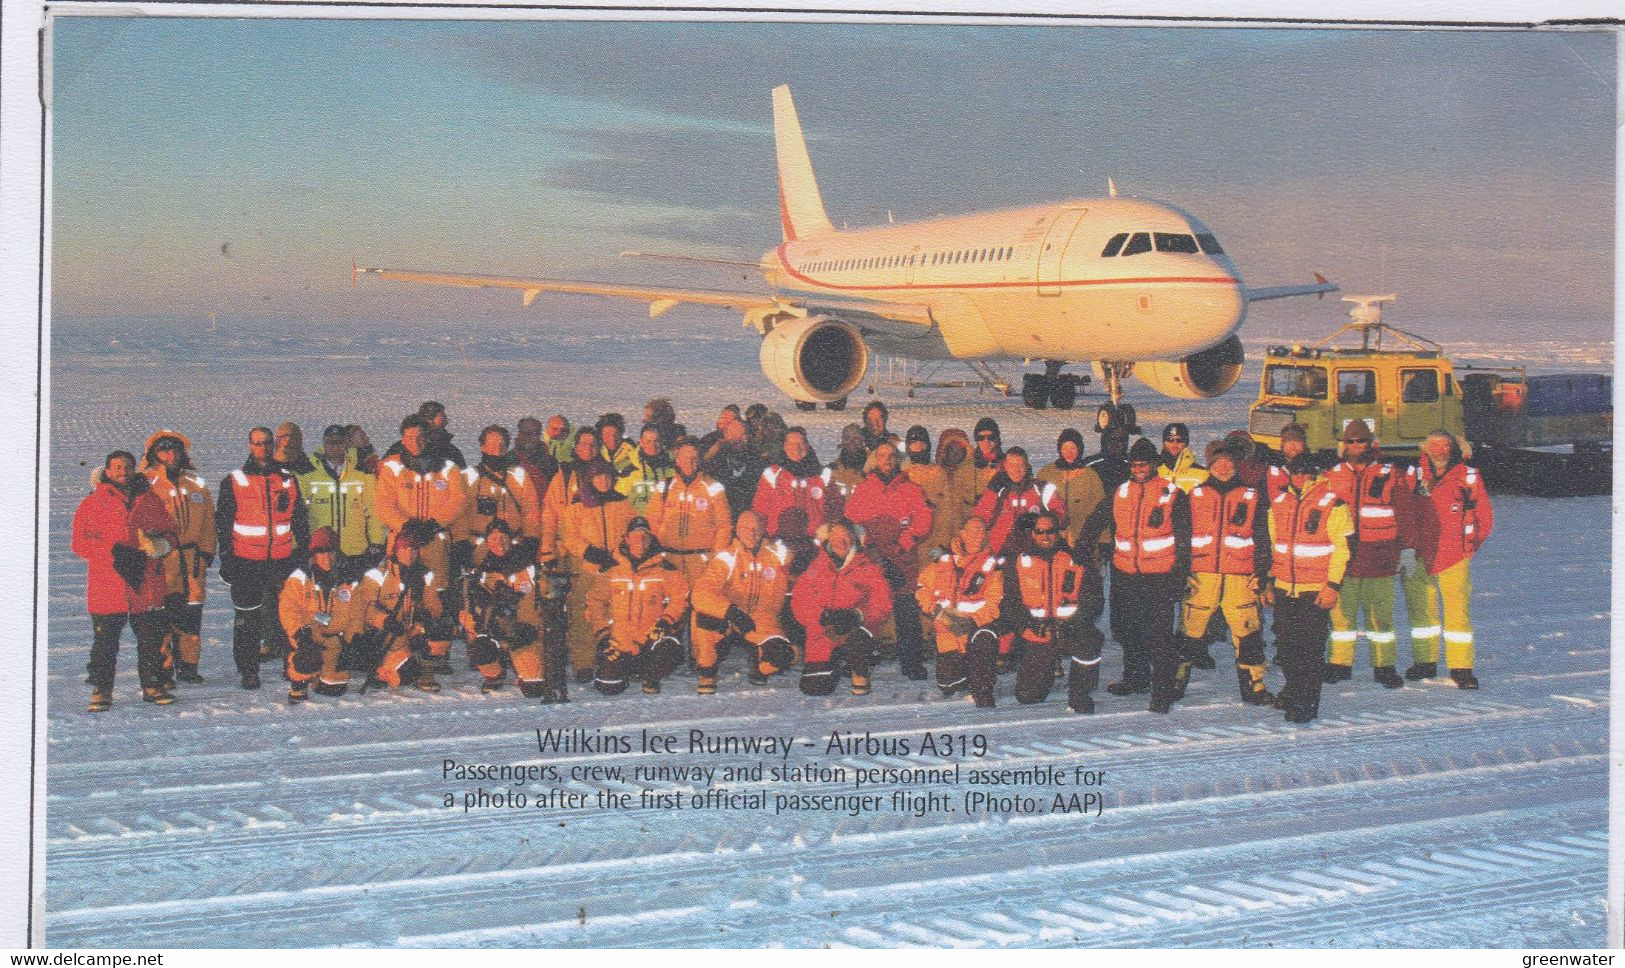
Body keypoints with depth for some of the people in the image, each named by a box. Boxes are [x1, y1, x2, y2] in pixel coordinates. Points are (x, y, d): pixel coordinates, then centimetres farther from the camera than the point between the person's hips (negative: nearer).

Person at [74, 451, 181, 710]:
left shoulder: (150, 500, 12)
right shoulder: (92, 504, 4)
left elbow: (171, 533, 12)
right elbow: (81, 543, -3)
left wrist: (157, 545, -11)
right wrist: (114, 552, -17)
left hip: (148, 587, 3)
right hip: (107, 589, -2)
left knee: (152, 639, 7)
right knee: (105, 642, 1)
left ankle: (153, 686, 19)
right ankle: (101, 691, 10)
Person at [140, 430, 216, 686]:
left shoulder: (197, 484, 14)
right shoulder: (145, 483, 4)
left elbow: (208, 522, 16)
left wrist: (206, 553, 9)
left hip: (191, 558, 3)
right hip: (158, 558, -3)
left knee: (190, 615, 4)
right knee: (161, 616, -4)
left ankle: (188, 665, 12)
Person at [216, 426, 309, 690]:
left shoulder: (288, 480, 11)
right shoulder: (234, 482, 4)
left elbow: (300, 520, 17)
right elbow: (222, 523, 4)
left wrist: (305, 552, 13)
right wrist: (226, 559, -2)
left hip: (282, 559, 2)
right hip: (247, 562, -2)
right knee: (248, 617, 1)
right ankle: (248, 671, 7)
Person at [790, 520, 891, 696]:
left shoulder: (867, 567, 2)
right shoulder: (816, 567, 7)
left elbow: (882, 604, -6)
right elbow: (799, 602, 0)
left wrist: (856, 615, -23)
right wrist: (822, 616, -18)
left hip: (852, 630, -3)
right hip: (821, 637, 3)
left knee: (859, 640, -40)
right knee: (813, 688, -8)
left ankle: (860, 674, -4)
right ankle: (837, 667, 28)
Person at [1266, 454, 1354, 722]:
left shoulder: (1332, 504, -6)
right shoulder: (1279, 504, 10)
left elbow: (1342, 547, -6)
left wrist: (1332, 585, -12)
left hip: (1316, 591, -5)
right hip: (1284, 589, 5)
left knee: (1311, 649, -3)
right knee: (1285, 645, 11)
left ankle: (1307, 704, 5)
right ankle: (1294, 688, 34)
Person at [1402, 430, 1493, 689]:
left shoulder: (1467, 476, 0)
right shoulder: (1415, 475, 5)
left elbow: (1484, 515, 9)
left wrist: (1469, 545, 9)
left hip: (1453, 556, -2)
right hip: (1418, 556, 2)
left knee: (1458, 609, -7)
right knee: (1420, 608, 10)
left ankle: (1460, 666, -1)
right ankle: (1424, 662, 21)